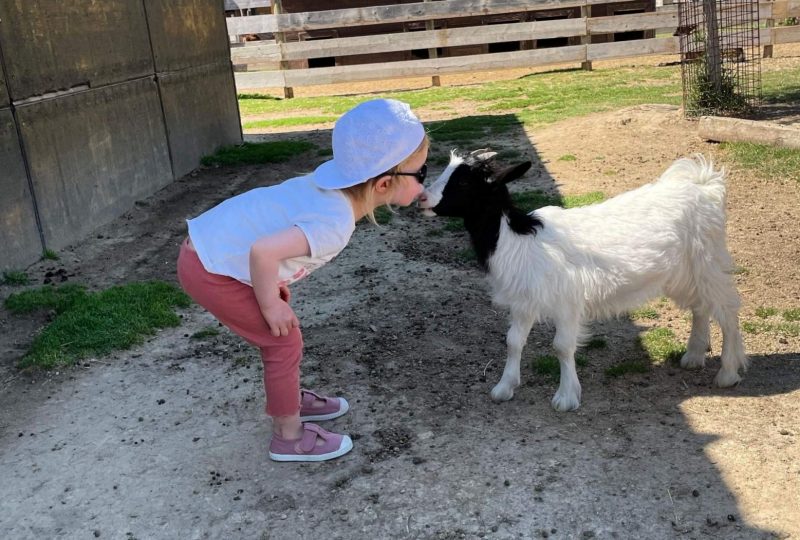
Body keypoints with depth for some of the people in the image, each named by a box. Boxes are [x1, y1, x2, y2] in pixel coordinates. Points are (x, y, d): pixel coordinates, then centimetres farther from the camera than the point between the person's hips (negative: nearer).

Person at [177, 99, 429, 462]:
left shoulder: (335, 181, -2)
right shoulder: (335, 223, -29)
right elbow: (263, 251, -37)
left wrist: (273, 291, 14)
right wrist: (270, 305, -19)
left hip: (211, 244, 9)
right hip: (209, 271, -9)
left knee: (281, 329, 22)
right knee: (284, 340, 2)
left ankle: (289, 400, 42)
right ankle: (289, 437, 19)